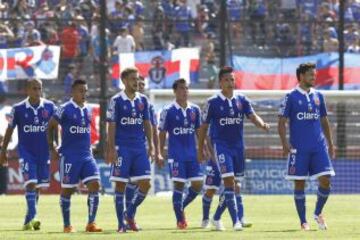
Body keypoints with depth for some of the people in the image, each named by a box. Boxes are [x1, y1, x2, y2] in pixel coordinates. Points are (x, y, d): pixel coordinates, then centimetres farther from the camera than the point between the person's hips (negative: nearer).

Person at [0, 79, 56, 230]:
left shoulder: (50, 107, -2)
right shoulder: (18, 109, -5)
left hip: (44, 152, 3)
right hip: (26, 152, -3)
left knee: (39, 186, 9)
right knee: (30, 183, -16)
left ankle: (28, 220, 19)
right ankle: (32, 217, -23)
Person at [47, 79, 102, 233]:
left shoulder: (87, 110, 11)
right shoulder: (65, 109, -7)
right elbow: (51, 127, 0)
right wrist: (52, 149, -2)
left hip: (86, 155, 5)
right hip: (69, 156, -5)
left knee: (95, 185, -10)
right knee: (67, 190, 2)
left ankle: (91, 223, -6)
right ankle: (67, 225, 14)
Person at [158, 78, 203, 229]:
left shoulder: (195, 110, 8)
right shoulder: (168, 111, -4)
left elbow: (198, 131, 14)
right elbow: (162, 133, -1)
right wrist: (161, 153, -5)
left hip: (192, 154, 4)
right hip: (176, 154, -4)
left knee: (197, 184, -1)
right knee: (179, 184, -6)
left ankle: (181, 207, 23)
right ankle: (180, 219, 3)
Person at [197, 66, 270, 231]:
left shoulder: (242, 100, 6)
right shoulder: (213, 102, -4)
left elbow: (252, 116, -6)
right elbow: (204, 127, 3)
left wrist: (262, 124, -29)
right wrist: (200, 149, 5)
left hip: (238, 145, 5)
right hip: (221, 145, -5)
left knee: (236, 185, 10)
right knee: (229, 182, -16)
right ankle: (236, 221, -19)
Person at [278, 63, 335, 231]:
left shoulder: (318, 96, 12)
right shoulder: (291, 97, -1)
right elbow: (282, 122, -2)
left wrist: (330, 143, 15)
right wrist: (285, 143, -13)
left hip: (319, 146, 4)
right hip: (299, 148, -4)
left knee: (325, 179, -6)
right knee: (299, 183, 0)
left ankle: (318, 213, 15)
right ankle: (303, 221, 8)